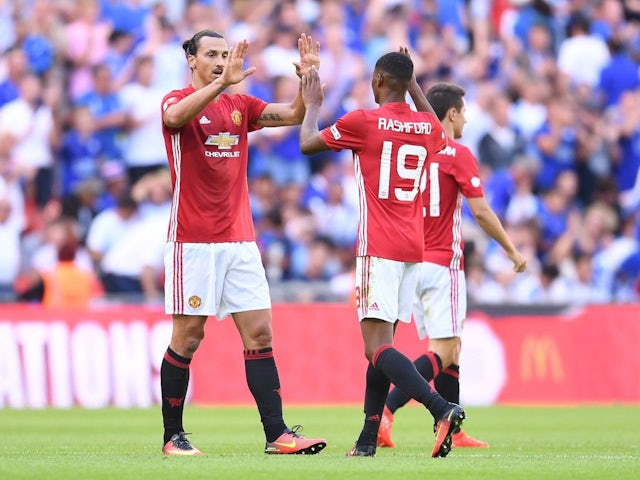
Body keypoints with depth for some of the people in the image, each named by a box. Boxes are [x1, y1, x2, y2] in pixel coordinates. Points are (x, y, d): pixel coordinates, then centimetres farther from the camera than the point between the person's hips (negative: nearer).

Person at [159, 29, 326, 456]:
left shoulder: (241, 105, 13)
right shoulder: (177, 101, -3)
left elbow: (294, 115, 5)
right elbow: (176, 116, -28)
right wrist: (222, 84, -39)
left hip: (240, 241, 5)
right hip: (193, 241, -5)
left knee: (260, 335, -1)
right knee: (188, 338, -2)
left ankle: (276, 433, -4)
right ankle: (173, 435, 9)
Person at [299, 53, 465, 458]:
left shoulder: (363, 122, -7)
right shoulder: (429, 128, 8)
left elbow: (307, 144, 5)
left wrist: (312, 104, 23)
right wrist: (413, 84, 39)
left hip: (379, 249, -7)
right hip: (414, 248, 7)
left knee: (377, 346, -12)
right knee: (382, 342, 13)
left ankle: (441, 409, -32)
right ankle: (368, 440, 11)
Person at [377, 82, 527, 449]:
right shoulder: (458, 154, -9)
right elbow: (481, 212, -11)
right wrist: (512, 251, 0)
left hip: (411, 263, 8)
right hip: (443, 263, -8)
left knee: (451, 349, 14)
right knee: (443, 352, -10)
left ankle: (452, 432, 14)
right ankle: (383, 411, -27)